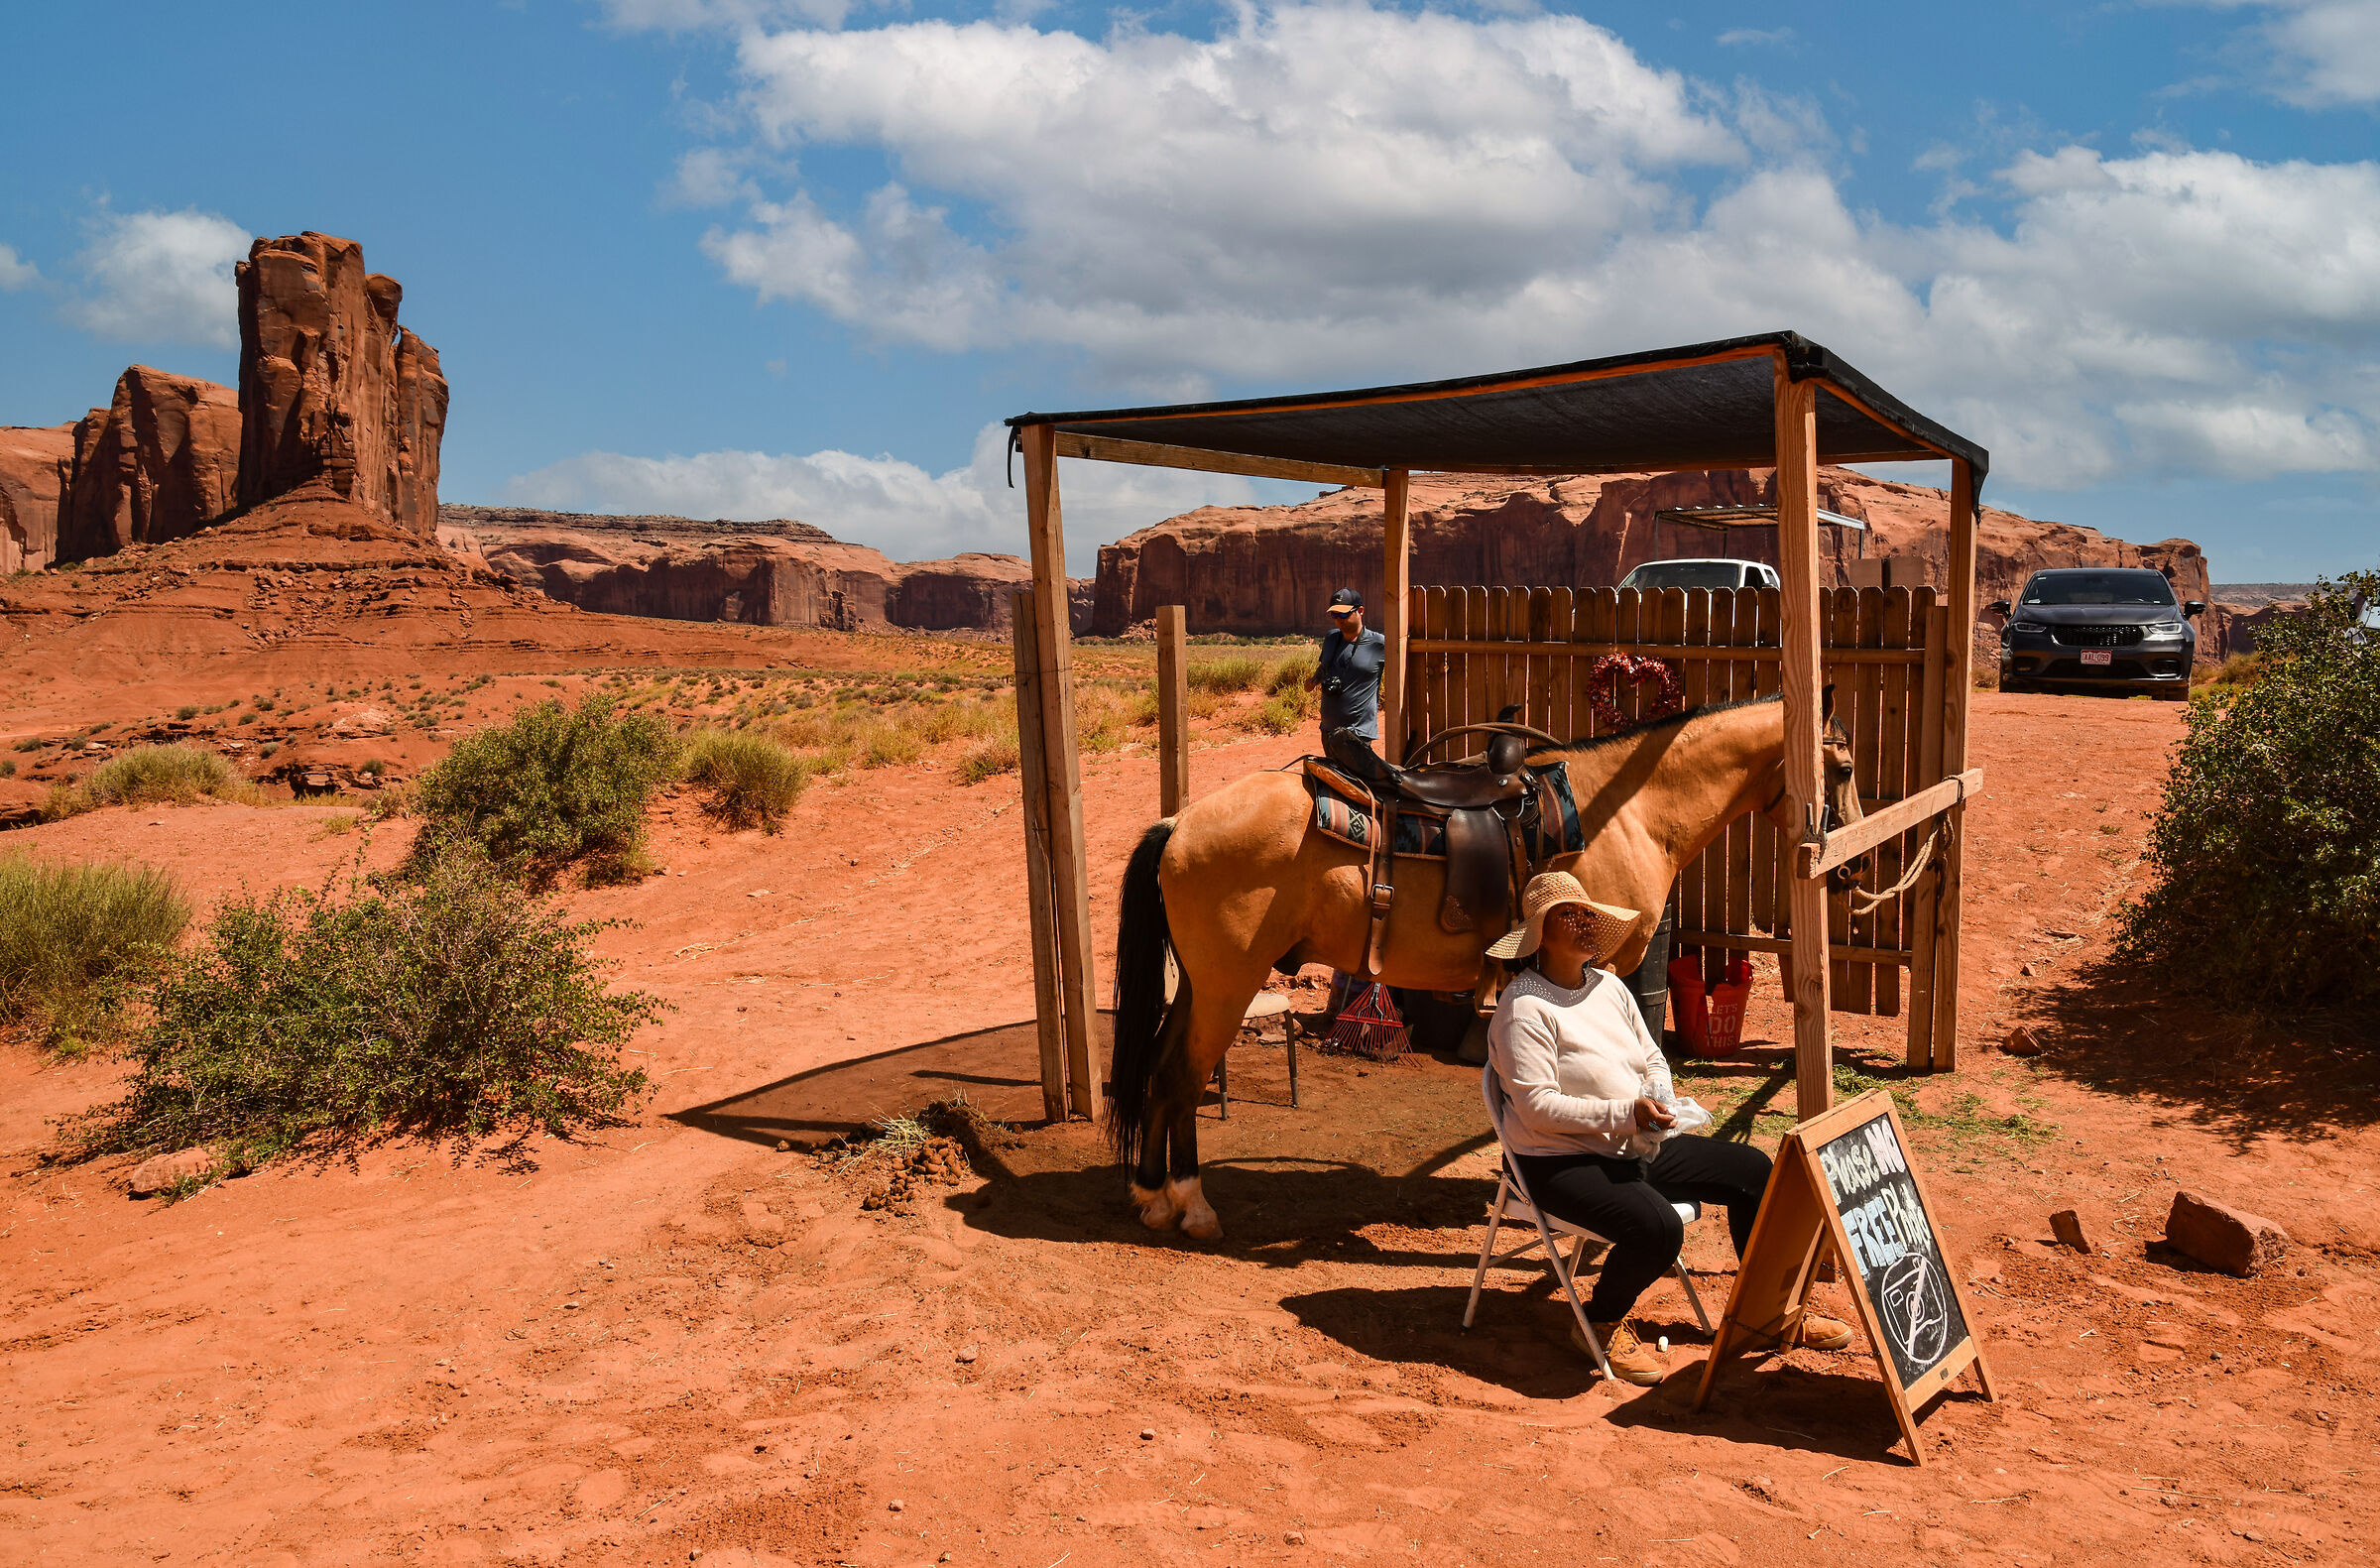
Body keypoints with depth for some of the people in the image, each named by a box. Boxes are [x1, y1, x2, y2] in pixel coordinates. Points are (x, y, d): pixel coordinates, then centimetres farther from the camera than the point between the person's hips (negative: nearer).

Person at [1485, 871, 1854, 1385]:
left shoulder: (1609, 986, 9)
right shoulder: (1524, 1007, -17)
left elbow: (1652, 1057, 17)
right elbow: (1537, 1107, -23)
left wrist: (1661, 1099, -7)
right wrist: (1626, 1112, -27)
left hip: (1637, 1147, 9)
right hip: (1563, 1162, -9)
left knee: (1752, 1169, 6)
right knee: (1657, 1227, -31)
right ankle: (1600, 1325, -3)